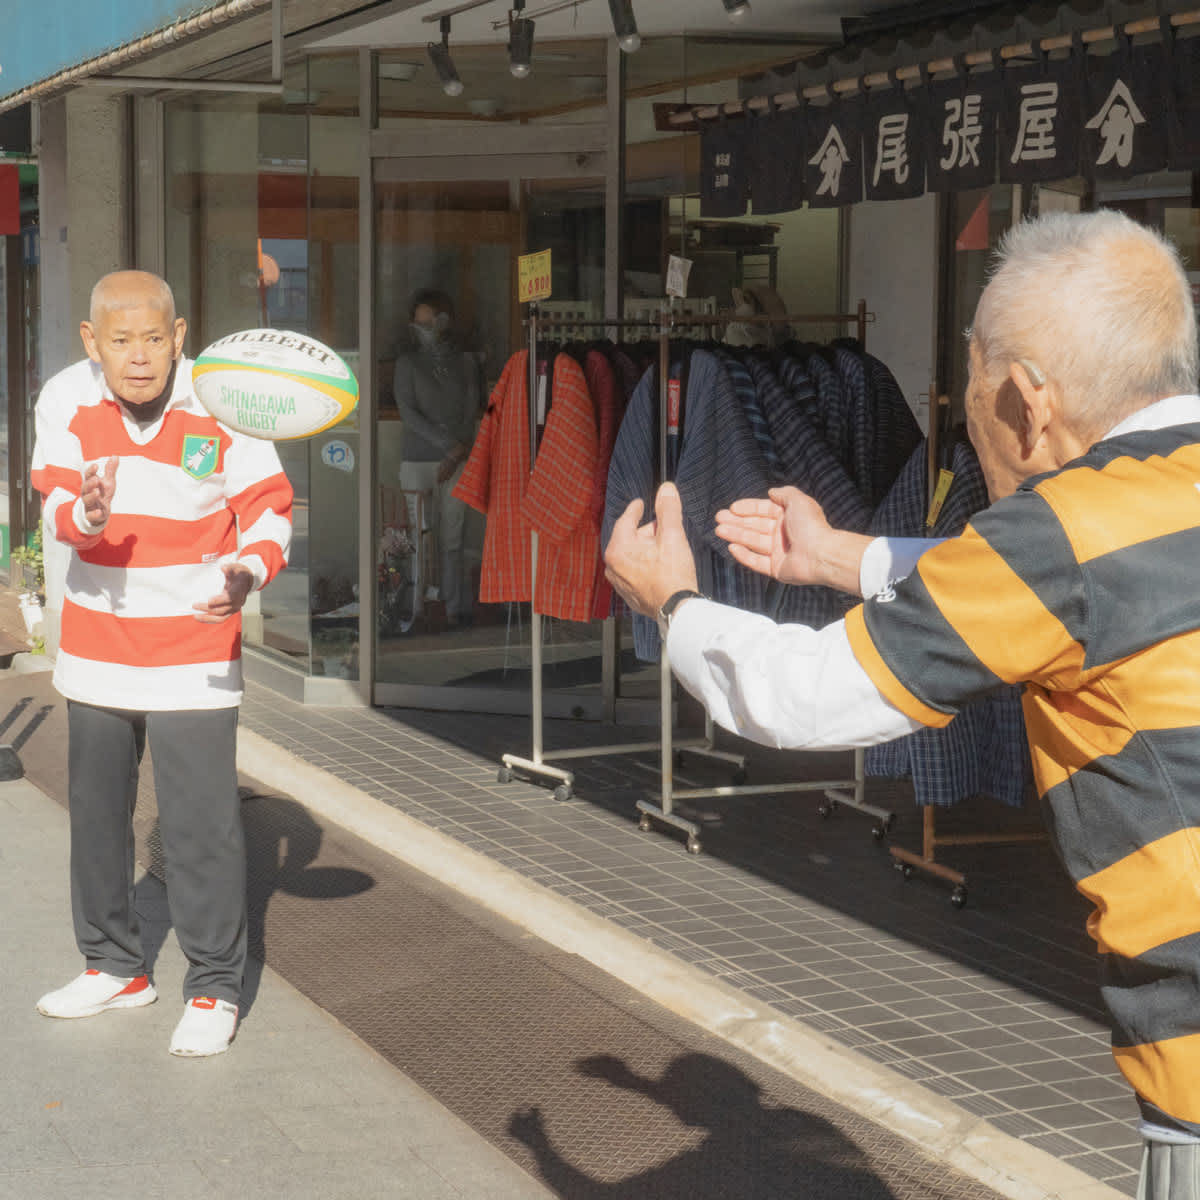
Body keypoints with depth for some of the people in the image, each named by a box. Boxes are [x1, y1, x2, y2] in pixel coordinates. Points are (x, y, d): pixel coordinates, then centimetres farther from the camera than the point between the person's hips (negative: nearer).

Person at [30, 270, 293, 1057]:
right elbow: (56, 507, -12)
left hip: (195, 649, -4)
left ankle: (215, 989, 8)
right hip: (97, 644, 4)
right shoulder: (67, 401, -8)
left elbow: (269, 509, -7)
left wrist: (250, 570, -28)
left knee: (202, 824, -7)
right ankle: (116, 967, 35)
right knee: (97, 813, 17)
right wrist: (84, 514, -36)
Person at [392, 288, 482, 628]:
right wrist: (448, 444, -12)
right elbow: (408, 412, -4)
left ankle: (455, 608, 4)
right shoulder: (408, 363, 6)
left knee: (452, 539, 0)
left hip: (456, 462, 1)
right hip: (417, 460, -1)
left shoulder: (465, 364, 10)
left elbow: (471, 415, 6)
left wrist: (456, 455, -8)